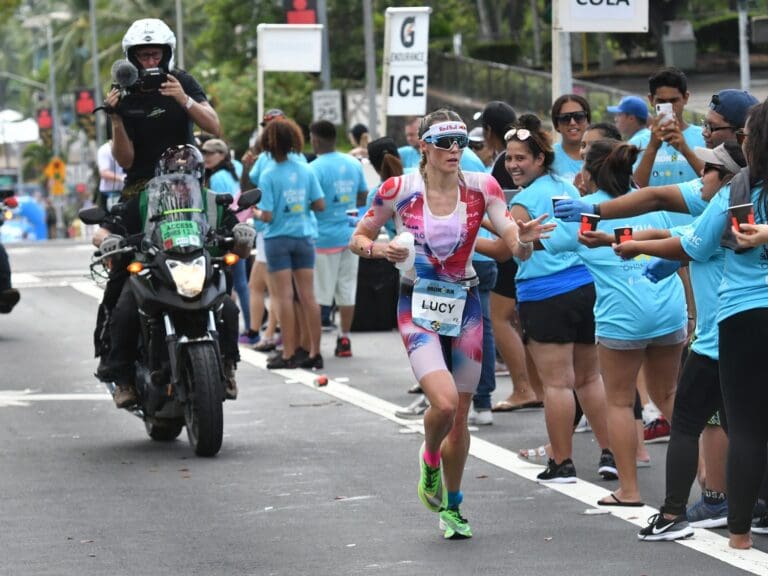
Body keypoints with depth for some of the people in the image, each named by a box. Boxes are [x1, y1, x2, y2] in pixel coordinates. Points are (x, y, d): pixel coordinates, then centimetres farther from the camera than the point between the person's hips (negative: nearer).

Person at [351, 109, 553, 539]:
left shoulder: (481, 188, -7)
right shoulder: (399, 190, -11)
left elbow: (517, 249, -11)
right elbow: (359, 238, 2)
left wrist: (524, 240, -34)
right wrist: (378, 249, -20)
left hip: (465, 305, 2)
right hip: (418, 306, -2)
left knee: (460, 416, 9)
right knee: (444, 402, -23)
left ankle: (451, 506, 32)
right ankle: (429, 460, 12)